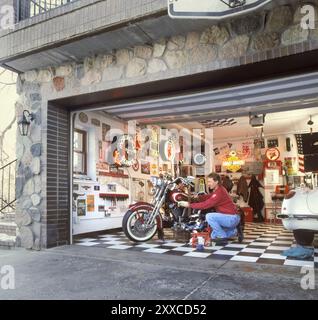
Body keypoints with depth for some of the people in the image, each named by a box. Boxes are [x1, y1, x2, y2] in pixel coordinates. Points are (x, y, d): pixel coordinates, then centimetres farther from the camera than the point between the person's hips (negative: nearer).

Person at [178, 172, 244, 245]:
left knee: (209, 216, -27)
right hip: (231, 217, 10)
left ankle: (223, 238, -12)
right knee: (214, 236, 16)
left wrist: (189, 205, -24)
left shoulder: (219, 192, -24)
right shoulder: (218, 189, 9)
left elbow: (205, 204, -27)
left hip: (232, 218, -10)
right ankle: (235, 231, 20)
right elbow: (208, 197, 7)